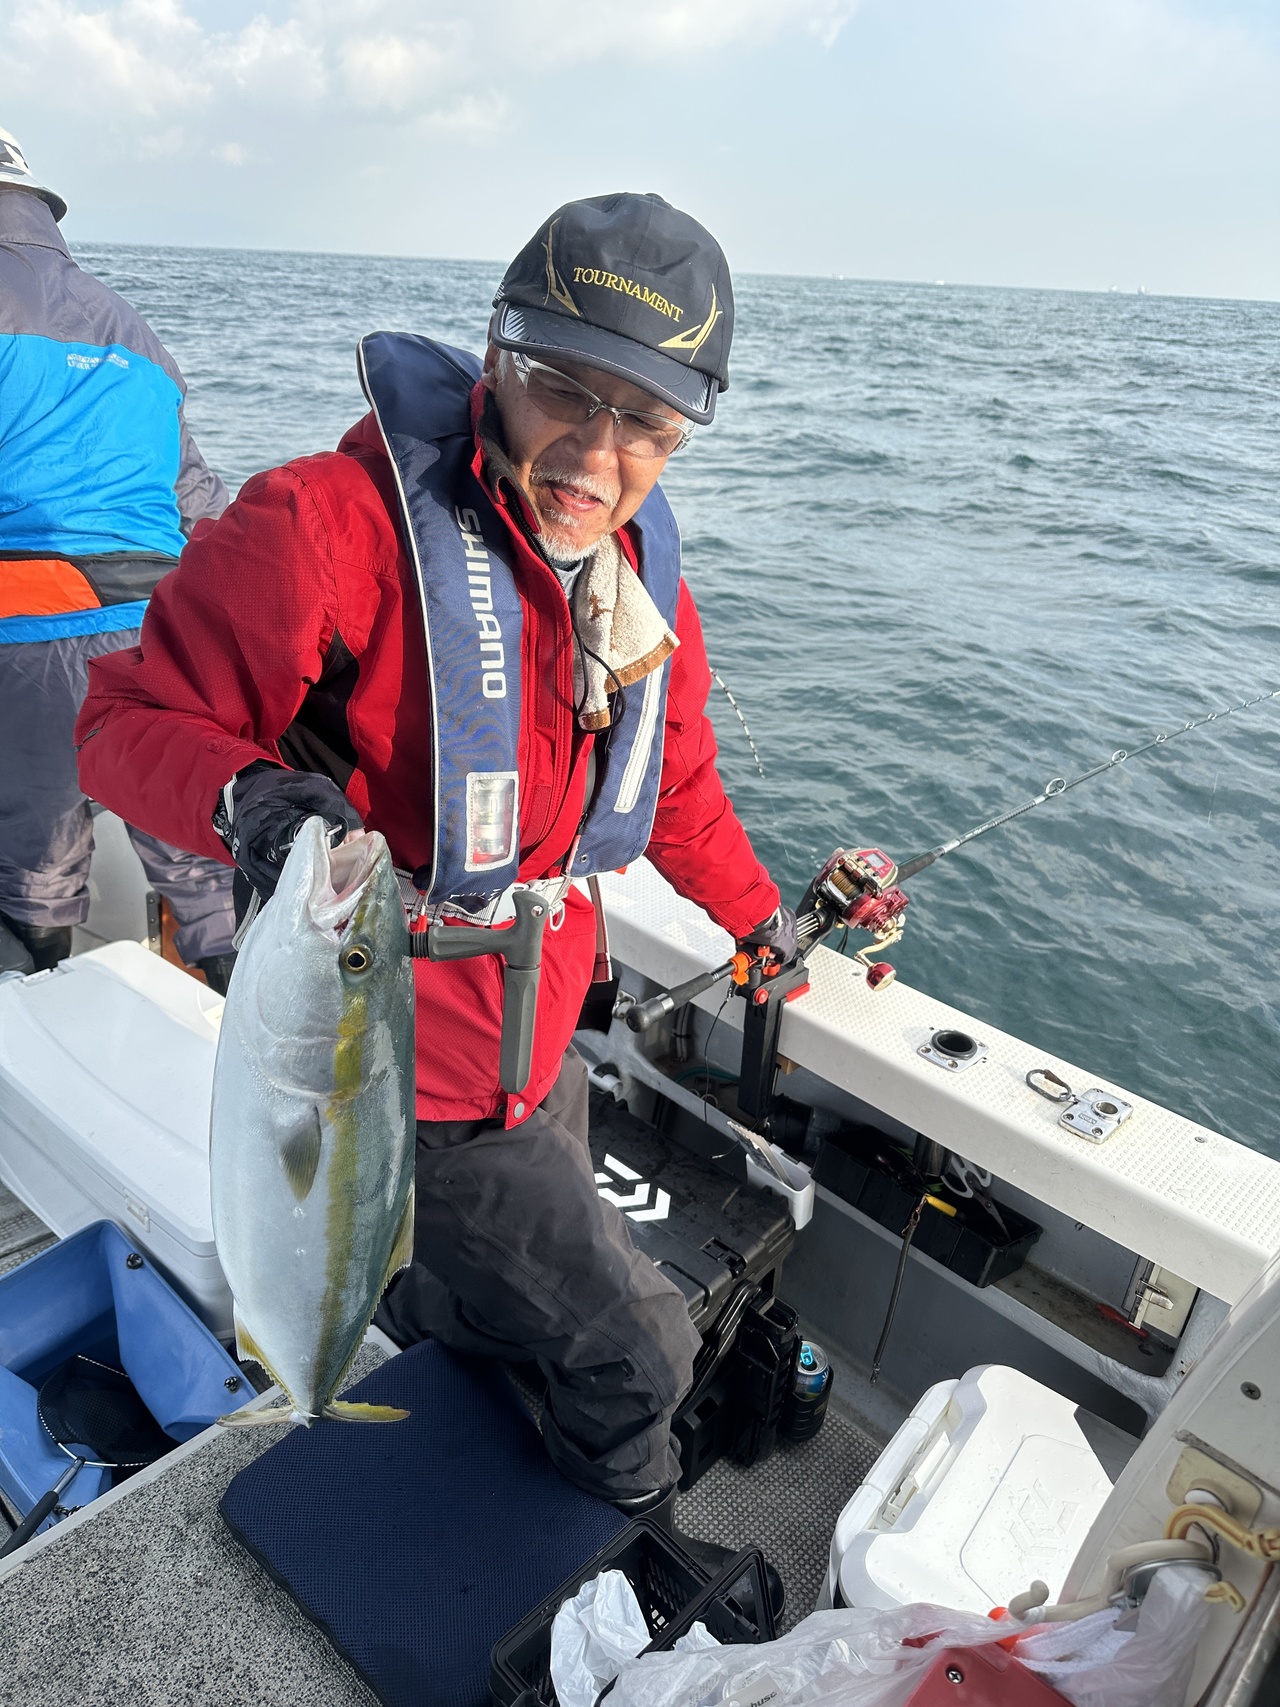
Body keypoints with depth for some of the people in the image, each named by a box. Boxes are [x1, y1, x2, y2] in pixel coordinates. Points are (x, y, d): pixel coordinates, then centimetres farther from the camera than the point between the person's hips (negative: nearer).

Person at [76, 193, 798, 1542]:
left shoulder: (642, 578, 1)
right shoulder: (335, 522, -24)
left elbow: (673, 786, 15)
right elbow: (136, 718, -17)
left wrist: (757, 916, 25)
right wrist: (246, 797, -38)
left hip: (539, 1035, 7)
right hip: (408, 1066, -7)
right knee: (633, 1346, 8)